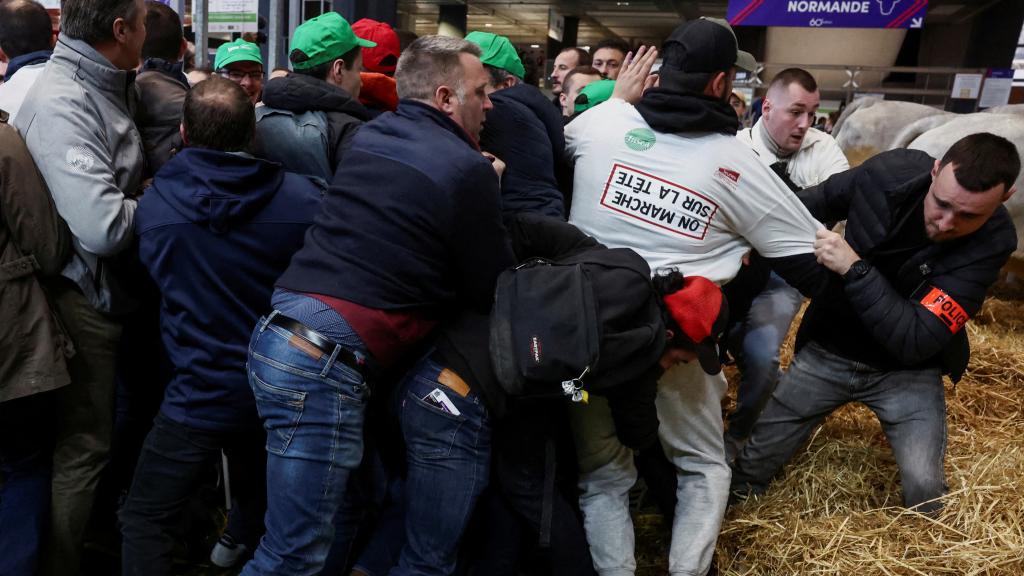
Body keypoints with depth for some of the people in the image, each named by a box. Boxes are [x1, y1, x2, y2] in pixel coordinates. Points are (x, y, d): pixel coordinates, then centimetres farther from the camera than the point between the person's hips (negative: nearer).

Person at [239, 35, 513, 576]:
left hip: (281, 332, 9)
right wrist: (488, 190, 16)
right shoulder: (468, 169, -7)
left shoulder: (369, 136, 14)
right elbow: (494, 290, 1)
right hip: (324, 357, -9)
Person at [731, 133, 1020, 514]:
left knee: (924, 488, -17)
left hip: (907, 369, -1)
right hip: (827, 351, 2)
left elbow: (915, 342, -31)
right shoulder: (888, 173, -19)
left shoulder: (993, 240, -24)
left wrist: (854, 268, -37)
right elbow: (812, 203, 2)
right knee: (749, 468, 0)